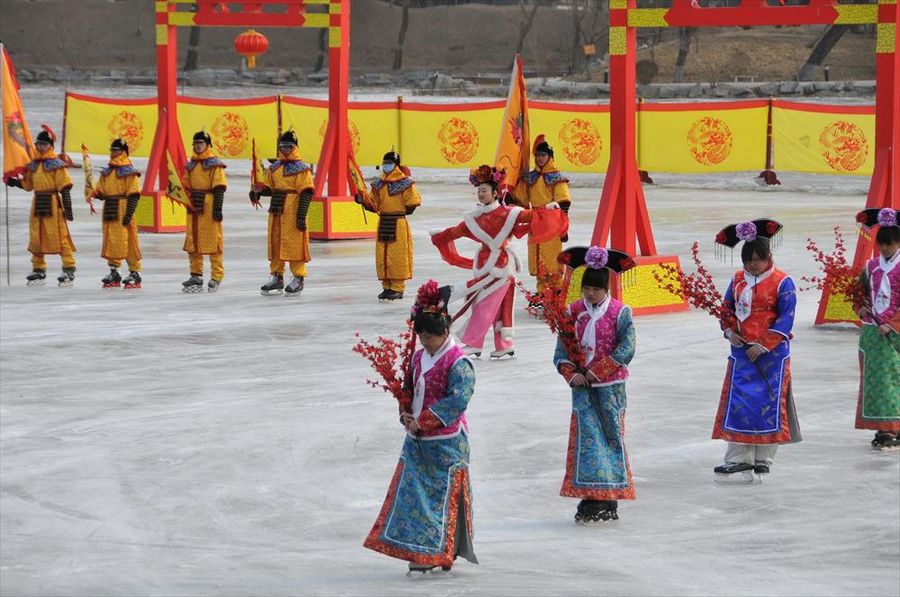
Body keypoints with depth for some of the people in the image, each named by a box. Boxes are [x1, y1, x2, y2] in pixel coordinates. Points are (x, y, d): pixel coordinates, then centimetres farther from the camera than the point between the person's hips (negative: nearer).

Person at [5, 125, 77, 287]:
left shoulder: (57, 164, -8)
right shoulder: (33, 164, 13)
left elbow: (65, 188, -10)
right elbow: (28, 184, 23)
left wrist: (68, 208, -14)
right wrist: (12, 182, 10)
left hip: (52, 204, -7)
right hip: (37, 203, 7)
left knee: (59, 236, -8)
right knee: (36, 237, 10)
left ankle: (69, 270, -4)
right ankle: (38, 270, 20)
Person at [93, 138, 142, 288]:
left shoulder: (129, 171, -5)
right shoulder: (106, 172, 16)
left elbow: (133, 195, -10)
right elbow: (100, 191, 19)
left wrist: (129, 214, -17)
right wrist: (97, 194, -6)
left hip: (123, 212, -7)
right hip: (109, 210, 7)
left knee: (128, 242, -7)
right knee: (110, 241, 9)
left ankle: (135, 273, -2)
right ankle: (113, 272, 17)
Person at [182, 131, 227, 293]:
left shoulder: (215, 165, -5)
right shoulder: (191, 166, 16)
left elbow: (219, 188, -10)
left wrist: (218, 209, -16)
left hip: (209, 208, -7)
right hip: (194, 208, 7)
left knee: (213, 241, -6)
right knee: (193, 242, 9)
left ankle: (216, 277, -2)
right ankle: (196, 276, 17)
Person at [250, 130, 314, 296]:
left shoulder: (302, 169, -5)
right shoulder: (274, 168, 15)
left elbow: (306, 193, -10)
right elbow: (268, 187, 18)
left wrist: (301, 215, -16)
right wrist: (258, 192, -5)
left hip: (293, 213, -7)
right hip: (276, 212, 7)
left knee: (295, 244, -5)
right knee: (275, 243, 10)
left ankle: (298, 278, 3)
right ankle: (276, 277, 20)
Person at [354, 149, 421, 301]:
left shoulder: (405, 183, -7)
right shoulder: (379, 184, 11)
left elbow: (413, 202, -5)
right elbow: (374, 204, 11)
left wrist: (406, 210, -10)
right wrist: (363, 199, -4)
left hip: (398, 223, -6)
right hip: (383, 222, 6)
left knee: (397, 255, -4)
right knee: (382, 256, 7)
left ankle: (398, 287, 3)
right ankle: (387, 286, 15)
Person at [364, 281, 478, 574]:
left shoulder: (458, 363, -14)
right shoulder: (419, 357, 10)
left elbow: (456, 400, -21)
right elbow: (408, 390, 18)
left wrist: (422, 422, -20)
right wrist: (406, 415, -2)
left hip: (446, 441, -8)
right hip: (416, 439, 8)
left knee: (442, 494, -2)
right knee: (412, 491, 7)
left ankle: (440, 553, 4)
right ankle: (417, 550, 14)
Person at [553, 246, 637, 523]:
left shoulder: (620, 313, -3)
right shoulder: (573, 311, 5)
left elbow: (626, 350, -11)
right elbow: (561, 350, 5)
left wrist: (597, 372, -15)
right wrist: (571, 374, -12)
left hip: (610, 386, -2)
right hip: (582, 386, 2)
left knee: (612, 436, 2)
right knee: (587, 437, -5)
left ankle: (609, 500, 7)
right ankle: (591, 498, -5)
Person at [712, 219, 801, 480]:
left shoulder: (782, 282, -9)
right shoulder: (738, 279, 8)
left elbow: (786, 319, -12)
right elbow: (727, 308, 16)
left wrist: (764, 345, -16)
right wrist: (730, 331, -4)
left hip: (772, 353, -5)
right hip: (742, 350, 5)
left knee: (769, 402, -1)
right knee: (738, 402, 0)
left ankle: (763, 458, 8)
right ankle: (738, 458, 2)